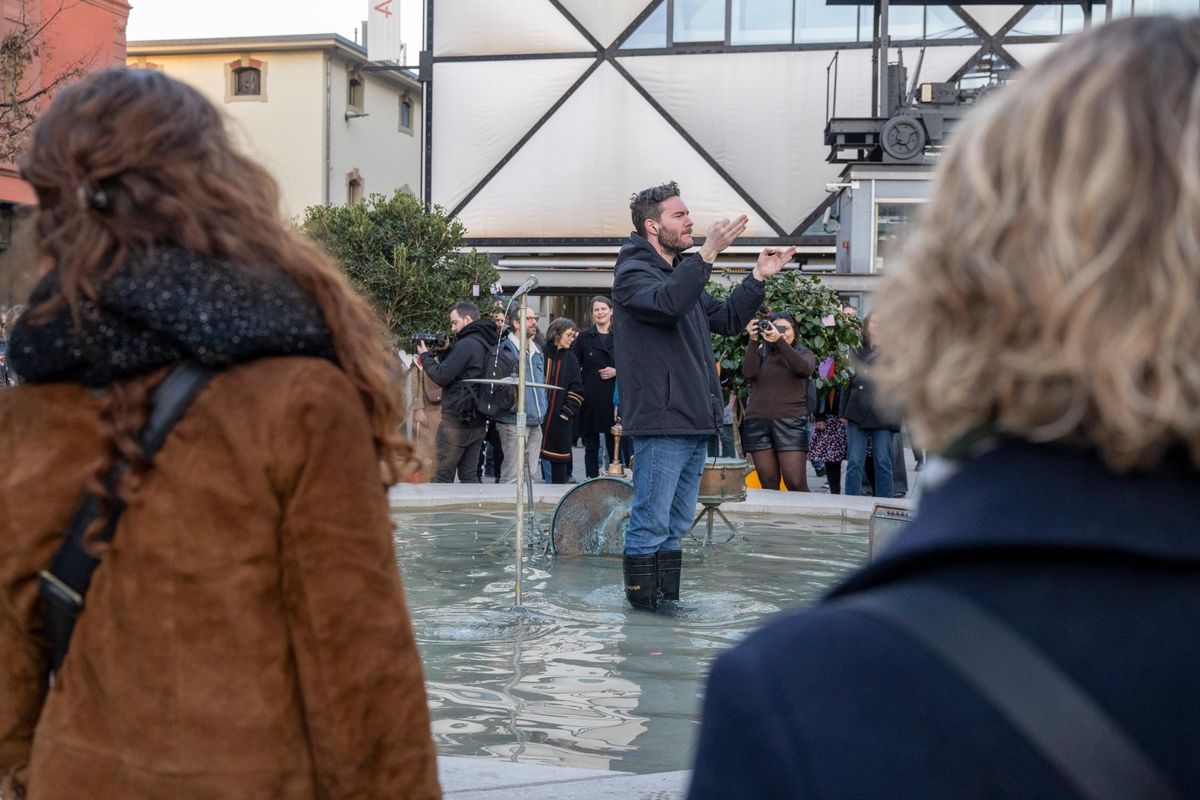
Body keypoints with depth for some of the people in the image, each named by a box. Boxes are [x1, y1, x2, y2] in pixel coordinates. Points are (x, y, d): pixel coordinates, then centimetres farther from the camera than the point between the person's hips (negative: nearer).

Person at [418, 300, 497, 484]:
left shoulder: (467, 344, -15)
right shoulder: (486, 343, 13)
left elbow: (442, 377, -17)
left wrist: (425, 356, -2)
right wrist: (440, 352, 9)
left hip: (457, 420, -9)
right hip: (477, 420, 9)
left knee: (443, 475, -3)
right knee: (470, 475, 10)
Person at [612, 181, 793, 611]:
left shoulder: (681, 271, 22)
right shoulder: (633, 272, -6)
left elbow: (727, 319, 27)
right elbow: (667, 303, -28)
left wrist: (759, 276, 18)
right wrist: (707, 254, -32)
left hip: (695, 421, 9)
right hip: (660, 420, -9)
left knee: (676, 524, 14)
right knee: (650, 523, -5)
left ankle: (668, 600, 22)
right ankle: (643, 604, 1)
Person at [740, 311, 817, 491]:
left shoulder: (804, 353, 12)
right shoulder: (761, 353, 15)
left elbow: (804, 368, -11)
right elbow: (749, 372, -2)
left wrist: (779, 341, -20)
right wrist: (753, 341, -8)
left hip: (790, 422, -2)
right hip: (758, 422, 2)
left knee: (796, 484, -10)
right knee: (768, 484, 1)